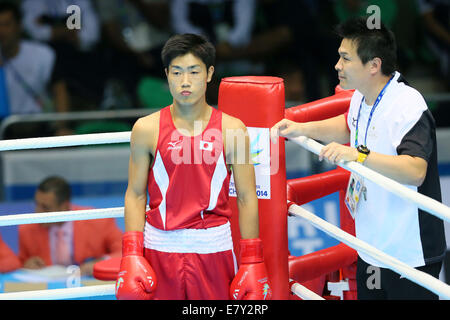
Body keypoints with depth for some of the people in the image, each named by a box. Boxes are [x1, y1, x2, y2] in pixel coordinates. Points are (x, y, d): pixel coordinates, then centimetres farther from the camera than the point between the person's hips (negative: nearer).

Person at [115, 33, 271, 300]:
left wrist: (252, 263, 0)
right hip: (160, 246, 0)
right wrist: (131, 257, -2)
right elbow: (136, 195, 5)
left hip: (213, 247, 0)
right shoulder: (147, 129, 1)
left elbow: (247, 198, 2)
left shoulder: (232, 130, 0)